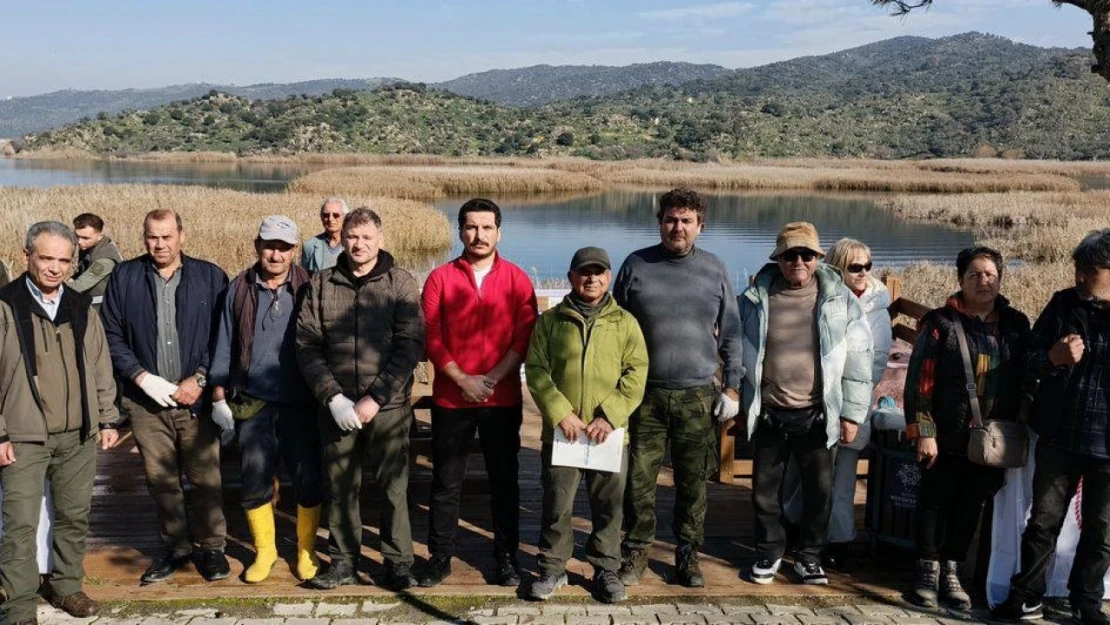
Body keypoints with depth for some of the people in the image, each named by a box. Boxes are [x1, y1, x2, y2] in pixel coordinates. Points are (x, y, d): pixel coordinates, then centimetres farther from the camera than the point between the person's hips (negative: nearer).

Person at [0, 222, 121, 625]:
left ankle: (66, 585, 31)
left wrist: (107, 419, 10)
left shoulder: (81, 308, 8)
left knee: (74, 516, 14)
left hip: (78, 437, 4)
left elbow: (100, 368, 13)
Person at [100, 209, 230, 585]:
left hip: (196, 397, -2)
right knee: (160, 481, 10)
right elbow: (111, 336, 2)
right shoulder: (124, 277, 4)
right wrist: (142, 377, -8)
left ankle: (211, 547, 19)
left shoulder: (210, 277, 0)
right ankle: (176, 548, 25)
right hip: (146, 400, 2)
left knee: (205, 479, 3)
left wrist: (200, 379, -11)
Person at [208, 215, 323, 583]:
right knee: (254, 481, 7)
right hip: (253, 404, 1)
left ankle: (306, 550, 24)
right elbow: (224, 345, 8)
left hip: (300, 404, -1)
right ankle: (264, 550, 27)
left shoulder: (307, 289, -3)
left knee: (308, 481, 5)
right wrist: (219, 397, 6)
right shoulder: (239, 289, 3)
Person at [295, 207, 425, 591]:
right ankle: (343, 562, 25)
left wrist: (375, 399, -14)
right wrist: (333, 398, -10)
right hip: (336, 407, 2)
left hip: (388, 406, -2)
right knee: (339, 487, 10)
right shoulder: (321, 285, 6)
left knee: (393, 486, 3)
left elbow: (410, 346, -8)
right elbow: (307, 346, 1)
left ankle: (398, 563, 16)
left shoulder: (401, 284, -1)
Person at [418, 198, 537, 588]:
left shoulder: (517, 279, 2)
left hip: (503, 399, 0)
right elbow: (432, 338, -2)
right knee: (446, 482, 7)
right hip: (450, 398, 0)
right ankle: (440, 556, 19)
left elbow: (524, 338, -3)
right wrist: (462, 380, -11)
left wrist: (492, 378, -13)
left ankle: (506, 556, 20)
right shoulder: (440, 278, 2)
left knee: (504, 480, 8)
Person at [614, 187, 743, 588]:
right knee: (639, 478, 2)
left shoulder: (714, 270, 5)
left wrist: (732, 387, 6)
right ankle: (636, 552, 18)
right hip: (646, 393, -1)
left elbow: (730, 334, 10)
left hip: (698, 397, 1)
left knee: (693, 482, 8)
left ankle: (688, 555, 23)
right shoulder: (636, 265, 2)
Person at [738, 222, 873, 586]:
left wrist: (852, 414, -1)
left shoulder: (840, 301, -2)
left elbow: (857, 362, 1)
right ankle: (769, 553, 29)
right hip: (768, 415, 1)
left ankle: (809, 557, 26)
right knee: (765, 488, 10)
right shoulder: (755, 299, -1)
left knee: (820, 488, 7)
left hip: (816, 416, 0)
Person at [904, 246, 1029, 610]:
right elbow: (920, 380, -7)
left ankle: (951, 572, 25)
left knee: (971, 506, 11)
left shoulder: (1016, 325, 6)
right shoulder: (941, 323, -5)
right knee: (936, 503, 6)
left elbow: (1025, 381, 11)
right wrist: (923, 431, -11)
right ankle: (928, 573, 19)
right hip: (946, 438, -3)